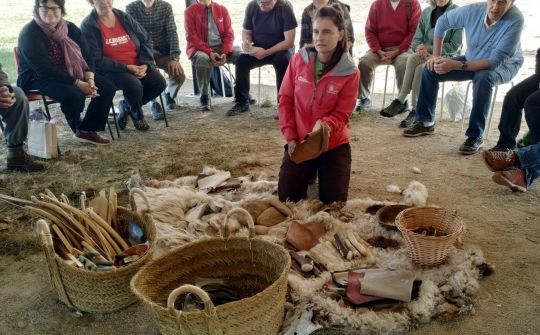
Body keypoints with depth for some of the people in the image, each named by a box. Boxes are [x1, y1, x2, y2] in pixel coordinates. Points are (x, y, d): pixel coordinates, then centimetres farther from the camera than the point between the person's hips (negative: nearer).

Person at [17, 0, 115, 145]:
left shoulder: (70, 28, 2)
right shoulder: (29, 34, -18)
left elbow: (86, 56, 1)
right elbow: (45, 70, -25)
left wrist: (89, 79, -19)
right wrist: (78, 83, -29)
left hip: (69, 74, 7)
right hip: (37, 79, -7)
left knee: (107, 87, -10)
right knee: (73, 95, -34)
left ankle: (89, 130, -1)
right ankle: (78, 130, -3)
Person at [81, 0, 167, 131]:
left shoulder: (125, 18, 6)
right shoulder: (88, 25, -9)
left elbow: (146, 40, 8)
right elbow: (96, 60, -16)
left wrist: (145, 64, -10)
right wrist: (126, 68, -23)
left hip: (137, 66, 6)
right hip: (110, 70, -5)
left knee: (159, 83, -16)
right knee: (134, 85, -33)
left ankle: (127, 106, 9)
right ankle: (137, 114, 3)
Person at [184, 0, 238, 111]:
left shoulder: (222, 9, 8)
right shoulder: (190, 11, -1)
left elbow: (229, 34, 4)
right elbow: (192, 37, -8)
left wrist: (225, 53, -14)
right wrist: (209, 52, -21)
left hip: (221, 47, 3)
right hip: (200, 49, -3)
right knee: (203, 58, -38)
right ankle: (204, 97, -23)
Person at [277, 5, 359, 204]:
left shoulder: (350, 72, -13)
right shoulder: (299, 60, -8)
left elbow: (342, 114, -11)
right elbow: (285, 99, -3)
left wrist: (325, 125, -33)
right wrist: (290, 136, -9)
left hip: (334, 143, -1)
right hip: (299, 141, 1)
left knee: (333, 201, 0)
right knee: (288, 198, 0)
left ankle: (323, 168, 32)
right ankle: (310, 170, 31)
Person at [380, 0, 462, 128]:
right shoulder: (426, 12, 10)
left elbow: (454, 46, -9)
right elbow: (416, 40, 8)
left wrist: (428, 48, -15)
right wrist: (420, 48, -15)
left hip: (447, 57, -4)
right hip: (426, 54, 4)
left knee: (421, 67, -33)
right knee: (412, 58, -30)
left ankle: (400, 101, -24)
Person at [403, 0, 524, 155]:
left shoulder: (515, 20, -32)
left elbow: (495, 61, -35)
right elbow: (442, 22, -2)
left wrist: (456, 65, -40)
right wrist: (436, 55, -9)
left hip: (504, 65, -5)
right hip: (473, 60, 5)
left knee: (483, 78, -39)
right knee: (430, 69, -7)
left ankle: (475, 136, -29)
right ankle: (425, 122, 4)